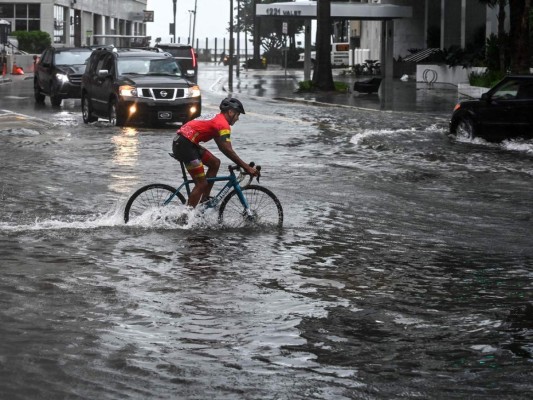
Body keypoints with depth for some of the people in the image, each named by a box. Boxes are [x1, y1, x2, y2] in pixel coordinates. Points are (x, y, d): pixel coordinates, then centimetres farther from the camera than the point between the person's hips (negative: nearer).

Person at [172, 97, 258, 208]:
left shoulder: (217, 119, 21)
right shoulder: (223, 124, -10)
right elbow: (228, 150, -18)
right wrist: (246, 167, -17)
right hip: (184, 144, -10)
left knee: (215, 163, 16)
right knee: (202, 184, -6)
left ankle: (205, 200, 17)